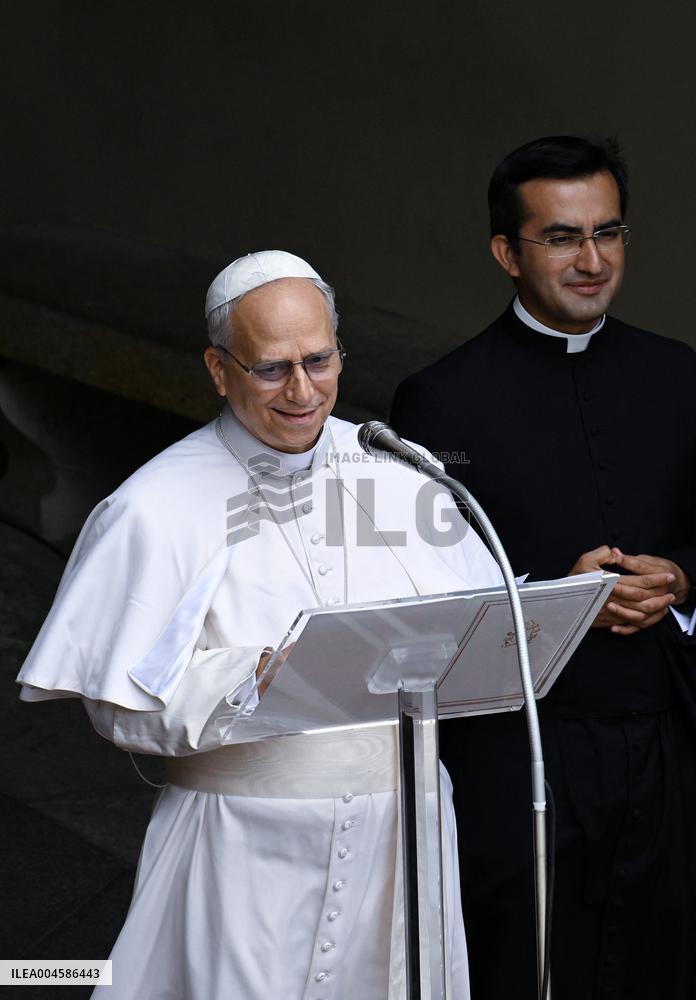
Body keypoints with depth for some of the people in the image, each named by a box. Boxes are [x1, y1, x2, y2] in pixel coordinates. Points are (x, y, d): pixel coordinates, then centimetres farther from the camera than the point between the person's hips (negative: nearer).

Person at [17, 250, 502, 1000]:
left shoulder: (398, 477, 6)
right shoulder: (158, 509, -6)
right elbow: (121, 705, -8)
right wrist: (249, 682, -22)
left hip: (400, 835, 4)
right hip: (248, 855, -4)